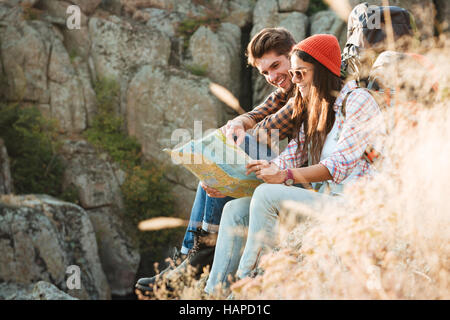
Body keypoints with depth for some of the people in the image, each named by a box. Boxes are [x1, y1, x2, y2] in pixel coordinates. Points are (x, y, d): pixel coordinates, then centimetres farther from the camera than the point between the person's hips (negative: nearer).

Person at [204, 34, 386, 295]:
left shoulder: (357, 101, -6)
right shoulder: (313, 109, 21)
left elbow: (339, 165, -16)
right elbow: (294, 155, 12)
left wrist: (285, 176, -21)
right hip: (321, 198, 9)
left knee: (267, 195, -26)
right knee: (236, 210, -5)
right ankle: (214, 293, -10)